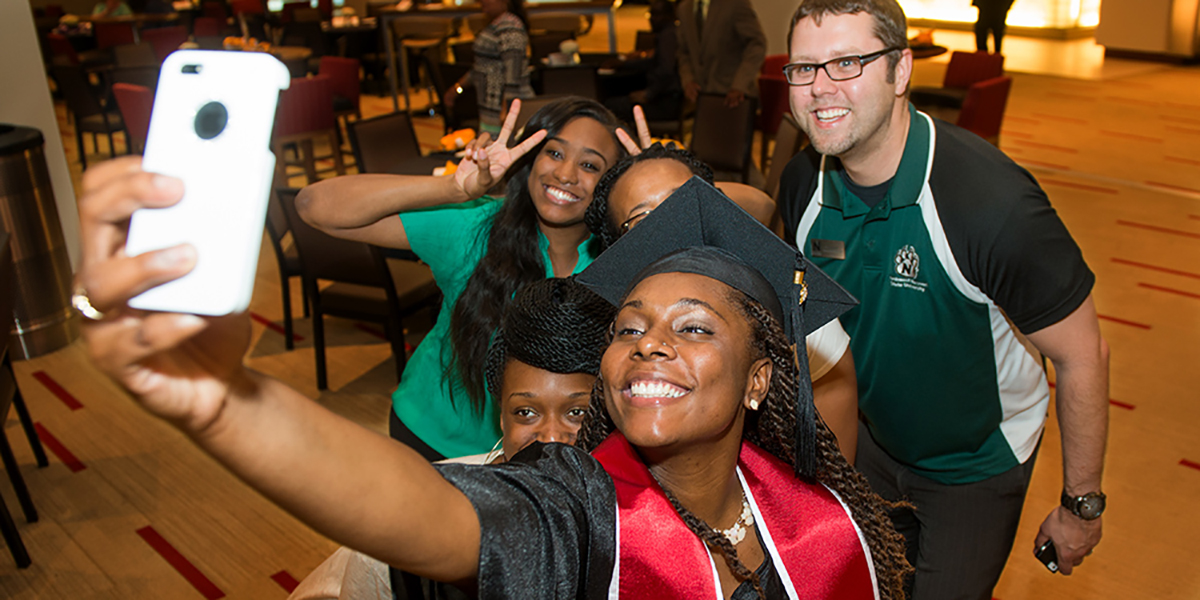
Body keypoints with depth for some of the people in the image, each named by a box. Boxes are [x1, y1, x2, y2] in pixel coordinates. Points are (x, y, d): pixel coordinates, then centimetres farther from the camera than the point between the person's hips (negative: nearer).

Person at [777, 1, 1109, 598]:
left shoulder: (994, 200, -33)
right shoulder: (802, 184, -16)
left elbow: (1082, 357, -22)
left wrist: (1081, 505, -13)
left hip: (977, 459, -4)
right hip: (871, 435, 5)